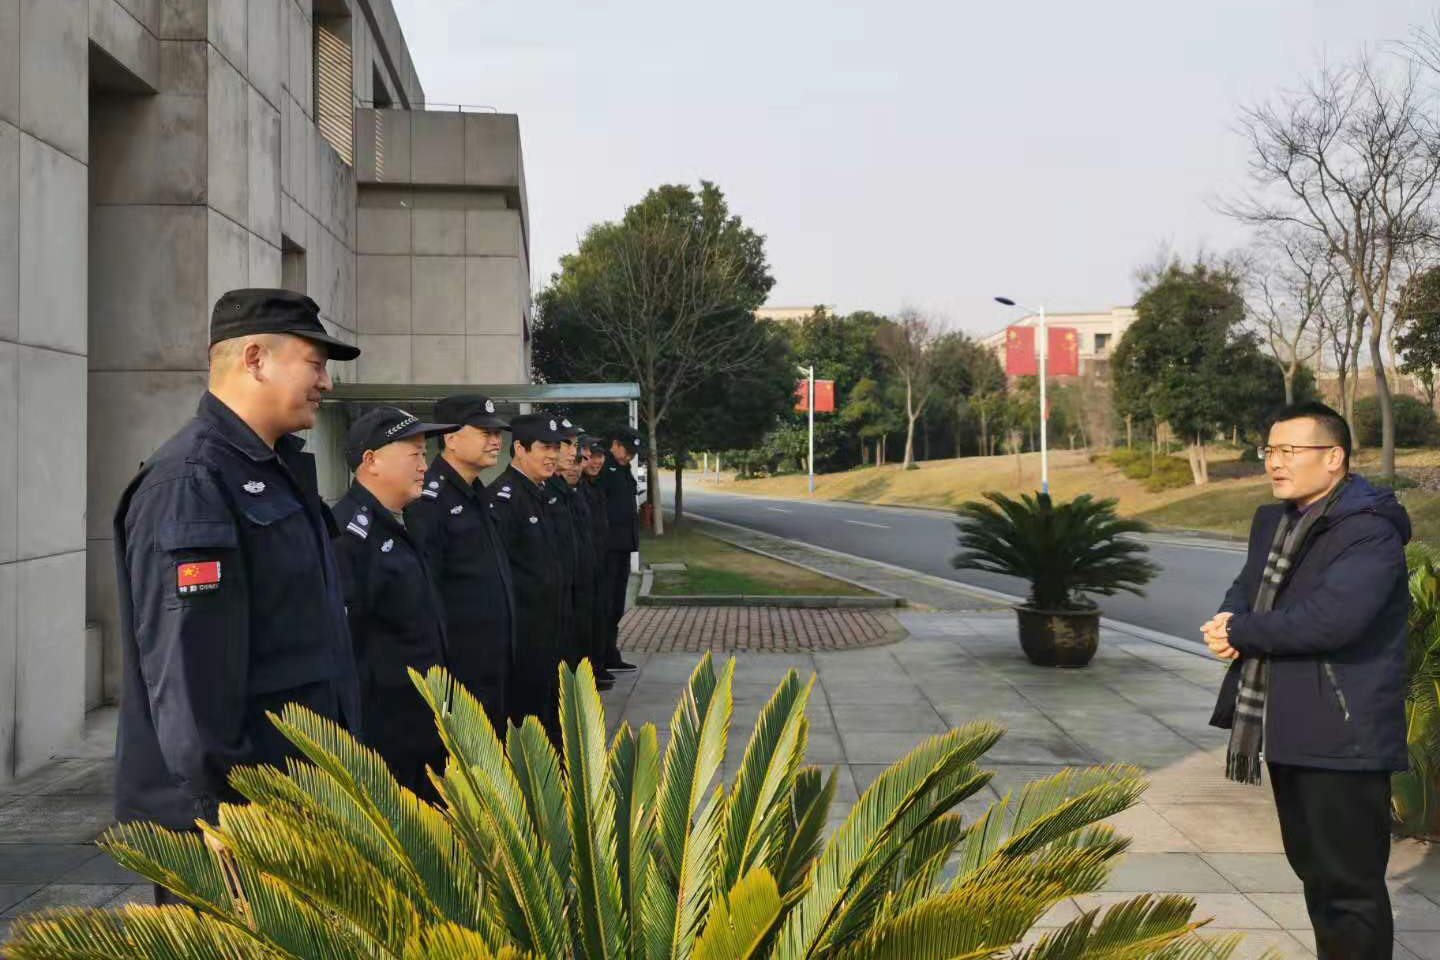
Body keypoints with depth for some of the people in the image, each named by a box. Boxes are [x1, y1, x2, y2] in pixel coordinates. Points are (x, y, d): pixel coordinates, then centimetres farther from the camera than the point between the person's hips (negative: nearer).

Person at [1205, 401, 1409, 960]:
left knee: (1350, 884, -1)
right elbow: (1245, 591, 14)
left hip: (1341, 736, -9)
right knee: (1313, 870, 22)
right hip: (1288, 730, 9)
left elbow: (1330, 619, -30)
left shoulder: (1370, 531, -17)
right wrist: (1230, 623, -10)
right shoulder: (1272, 521, 13)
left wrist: (1239, 632, -17)